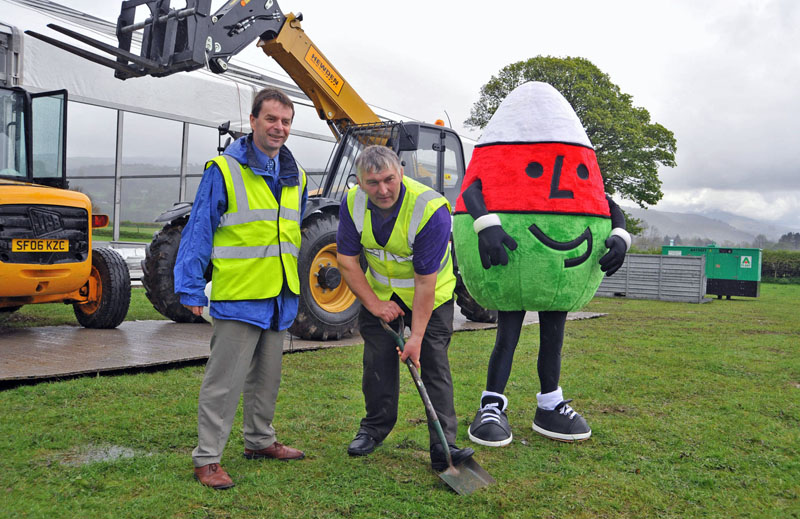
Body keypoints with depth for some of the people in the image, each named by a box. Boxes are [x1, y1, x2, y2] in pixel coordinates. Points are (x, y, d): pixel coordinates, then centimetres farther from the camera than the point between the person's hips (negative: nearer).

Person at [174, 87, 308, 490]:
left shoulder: (295, 177, 12)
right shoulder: (224, 170, -8)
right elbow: (198, 232, -8)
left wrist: (296, 290, 20)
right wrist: (191, 289, -11)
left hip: (279, 299, 7)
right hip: (238, 297, -7)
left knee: (266, 377, 19)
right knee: (224, 381, -1)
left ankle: (259, 440, 36)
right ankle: (207, 459, 11)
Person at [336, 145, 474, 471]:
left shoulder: (430, 208, -32)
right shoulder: (353, 204, -17)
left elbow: (426, 280, -29)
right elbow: (347, 260, -7)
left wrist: (416, 336, -27)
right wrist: (374, 304, -13)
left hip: (430, 295, -4)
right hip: (379, 292, 4)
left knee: (434, 364, -8)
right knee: (377, 360, 6)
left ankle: (443, 446, -3)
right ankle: (374, 429, 25)